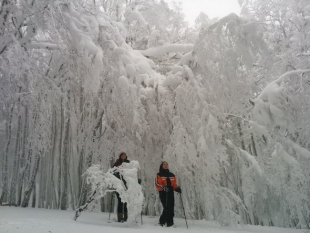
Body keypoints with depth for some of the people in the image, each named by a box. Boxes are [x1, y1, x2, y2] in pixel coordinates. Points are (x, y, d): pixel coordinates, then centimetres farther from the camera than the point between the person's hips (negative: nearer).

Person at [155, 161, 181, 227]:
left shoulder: (172, 175, 19)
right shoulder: (159, 175, 4)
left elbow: (174, 184, 19)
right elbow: (157, 184, -8)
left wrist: (177, 188, -2)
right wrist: (163, 188, -25)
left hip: (170, 193, 5)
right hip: (163, 193, -5)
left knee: (171, 208, 3)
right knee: (167, 208, -13)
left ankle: (170, 222, 14)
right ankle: (162, 221, 1)